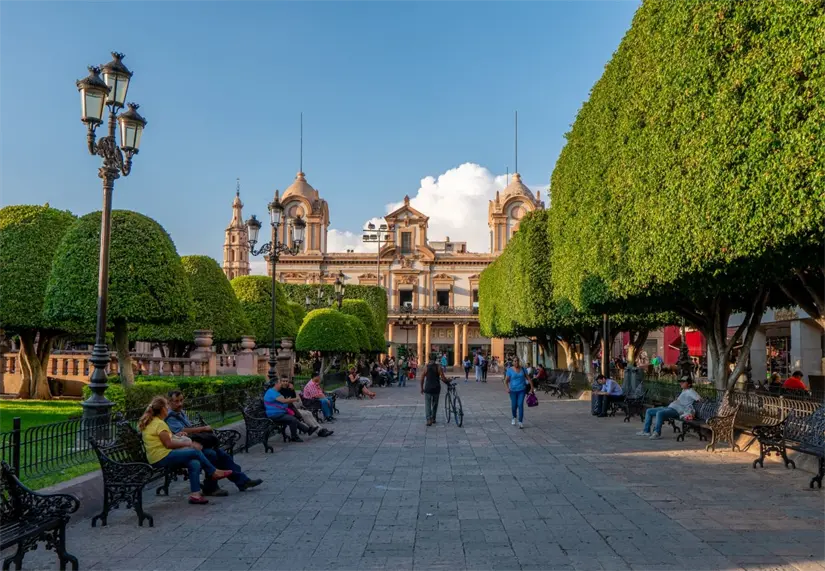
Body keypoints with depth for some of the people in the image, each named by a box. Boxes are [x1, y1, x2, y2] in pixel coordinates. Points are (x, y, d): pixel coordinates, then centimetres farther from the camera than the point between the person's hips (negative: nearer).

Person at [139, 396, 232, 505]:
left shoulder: (149, 423, 18)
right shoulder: (160, 424, -13)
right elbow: (168, 444, -17)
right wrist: (188, 444, -9)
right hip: (162, 458, -10)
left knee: (194, 463, -4)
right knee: (195, 452, -10)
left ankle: (195, 494, -12)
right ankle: (213, 472, 7)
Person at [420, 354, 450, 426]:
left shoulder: (426, 367, -3)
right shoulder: (438, 367, -3)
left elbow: (422, 379, 0)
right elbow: (443, 378, -8)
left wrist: (422, 388, 11)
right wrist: (448, 382, 9)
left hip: (428, 388, -1)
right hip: (436, 388, 1)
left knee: (427, 404, 1)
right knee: (434, 404, 18)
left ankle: (429, 420, -15)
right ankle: (433, 418, 27)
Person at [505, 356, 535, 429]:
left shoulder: (523, 369, 3)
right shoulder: (510, 370, -4)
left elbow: (528, 378, 7)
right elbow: (506, 381, -5)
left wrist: (532, 387, 0)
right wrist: (507, 388, -21)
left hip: (522, 390, 1)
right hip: (513, 390, -1)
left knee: (520, 405, -11)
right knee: (514, 405, 7)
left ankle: (520, 422, -10)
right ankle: (514, 418, 37)